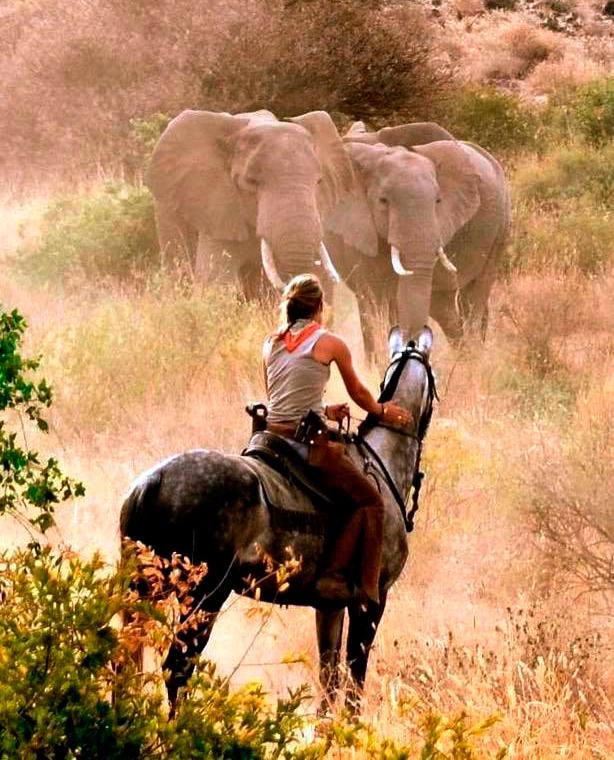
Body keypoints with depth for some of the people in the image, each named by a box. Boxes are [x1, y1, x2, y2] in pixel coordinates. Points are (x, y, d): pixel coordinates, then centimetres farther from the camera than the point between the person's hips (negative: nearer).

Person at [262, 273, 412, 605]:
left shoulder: (271, 344, 13)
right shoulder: (330, 343, -2)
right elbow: (358, 393, 12)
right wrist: (382, 412, 33)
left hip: (272, 436, 6)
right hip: (308, 443, -6)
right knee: (369, 501, 5)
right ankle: (333, 575, -5)